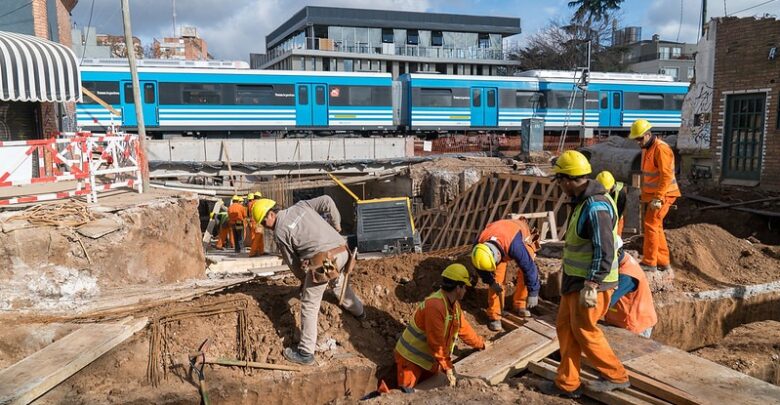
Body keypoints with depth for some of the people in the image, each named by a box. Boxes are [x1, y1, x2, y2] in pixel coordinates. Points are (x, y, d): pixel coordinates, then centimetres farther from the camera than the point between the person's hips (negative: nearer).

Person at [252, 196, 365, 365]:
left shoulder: (280, 233, 0)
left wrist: (303, 279, 25)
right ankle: (358, 311, 60)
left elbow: (292, 262, 8)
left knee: (309, 305, 5)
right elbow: (327, 201, 8)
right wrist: (336, 224, 19)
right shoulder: (301, 205, 14)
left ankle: (306, 353, 12)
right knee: (338, 282, 37)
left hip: (323, 261, -7)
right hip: (342, 251, 8)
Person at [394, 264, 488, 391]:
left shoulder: (454, 304, 3)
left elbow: (463, 328, 18)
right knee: (406, 392, -14)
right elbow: (436, 342, -28)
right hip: (412, 357, -9)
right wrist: (447, 368, -23)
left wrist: (481, 344, 27)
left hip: (429, 359, 9)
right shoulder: (435, 306, -29)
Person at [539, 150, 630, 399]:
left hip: (590, 283, -10)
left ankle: (616, 376, 23)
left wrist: (590, 287, -25)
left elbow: (605, 252, -26)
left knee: (584, 331, 4)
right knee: (565, 327, 13)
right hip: (575, 279, 10)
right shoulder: (582, 201, 9)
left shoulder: (596, 207, -23)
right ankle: (567, 383, 24)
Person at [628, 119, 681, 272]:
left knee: (651, 225, -10)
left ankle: (649, 262, -4)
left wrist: (658, 198, -27)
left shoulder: (661, 149, -19)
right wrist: (644, 194, 21)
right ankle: (663, 262, 21)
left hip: (663, 195, -10)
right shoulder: (646, 149, 12)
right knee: (656, 227, 13)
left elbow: (666, 176, -24)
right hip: (652, 195, 10)